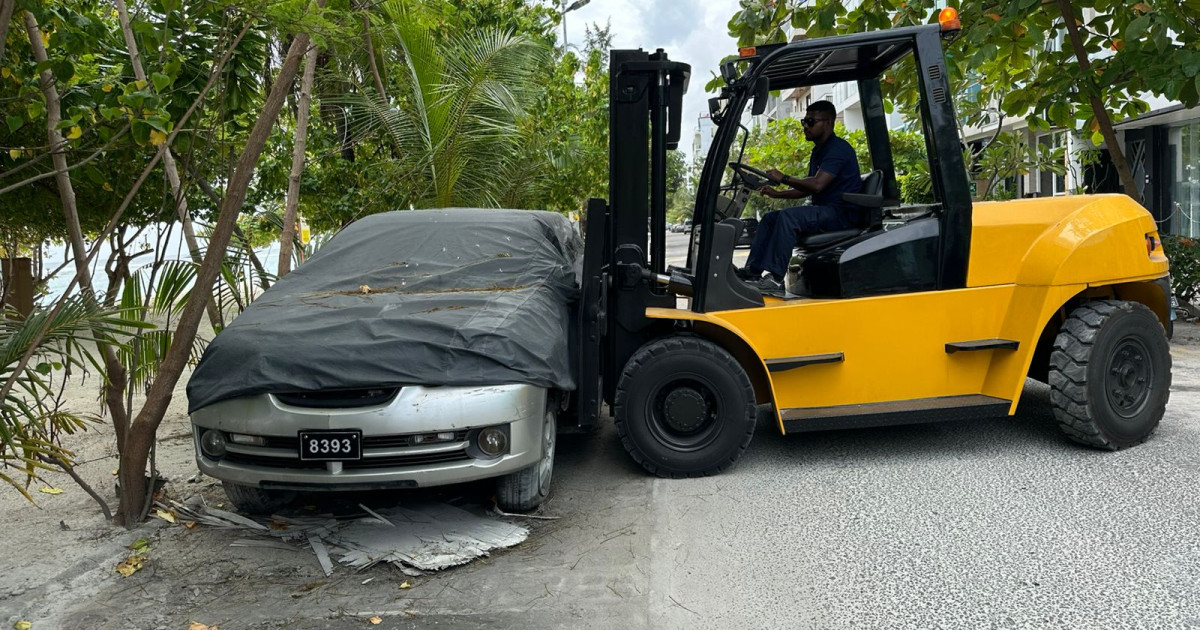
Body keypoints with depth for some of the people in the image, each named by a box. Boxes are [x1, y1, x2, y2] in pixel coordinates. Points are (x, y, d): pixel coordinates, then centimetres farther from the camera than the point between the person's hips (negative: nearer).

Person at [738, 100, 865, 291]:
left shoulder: (838, 148, -13)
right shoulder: (818, 152, 20)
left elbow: (817, 185, -25)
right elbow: (807, 189, 24)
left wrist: (784, 178, -16)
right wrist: (778, 194, 11)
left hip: (842, 213, -11)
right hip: (825, 212, 11)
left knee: (788, 216, -29)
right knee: (770, 218, 5)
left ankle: (775, 277, -34)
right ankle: (752, 270, -4)